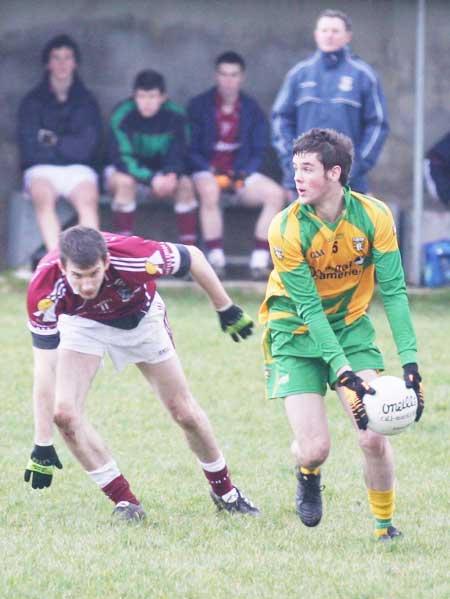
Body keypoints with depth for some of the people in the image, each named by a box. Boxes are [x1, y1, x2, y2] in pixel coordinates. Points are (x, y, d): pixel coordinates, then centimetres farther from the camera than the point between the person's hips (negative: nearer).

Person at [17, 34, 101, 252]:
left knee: (88, 198, -33)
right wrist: (67, 147, -1)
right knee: (43, 196, -36)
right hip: (42, 169, -1)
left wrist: (53, 142, -1)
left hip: (77, 169, 1)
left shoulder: (86, 102, 10)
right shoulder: (32, 101, 7)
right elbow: (30, 149, -1)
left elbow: (85, 148, 2)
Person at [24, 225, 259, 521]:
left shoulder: (132, 258, -40)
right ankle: (125, 502, -3)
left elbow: (192, 256, -19)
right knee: (64, 412, -18)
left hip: (141, 317, 0)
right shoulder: (45, 290, -38)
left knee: (185, 412, 5)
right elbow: (45, 367, -34)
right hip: (83, 324, 0)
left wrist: (226, 309, -9)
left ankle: (225, 492, 30)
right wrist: (43, 446, -35)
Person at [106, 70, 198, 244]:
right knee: (125, 182, -35)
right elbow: (122, 158, -26)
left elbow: (177, 156, -14)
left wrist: (171, 175, -38)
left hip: (161, 172, 3)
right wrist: (151, 179, -40)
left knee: (185, 184, -25)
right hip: (126, 171, -2)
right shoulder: (122, 115, -23)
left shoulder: (176, 116, -14)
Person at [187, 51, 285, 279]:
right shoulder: (198, 106, 2)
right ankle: (216, 259, -37)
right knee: (209, 192, -38)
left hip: (241, 172, 3)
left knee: (275, 193, -24)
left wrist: (243, 173, -9)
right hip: (207, 171, -3)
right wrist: (212, 171, -16)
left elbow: (259, 151, 10)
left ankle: (259, 259, -25)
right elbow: (190, 149, 0)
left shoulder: (251, 109, 10)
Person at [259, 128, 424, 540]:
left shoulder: (373, 217, -15)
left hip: (351, 327, 2)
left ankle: (385, 524, 10)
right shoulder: (286, 230, -21)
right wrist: (343, 374, -28)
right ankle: (308, 476, 27)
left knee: (374, 437, -13)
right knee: (314, 448, -11)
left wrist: (410, 361, -20)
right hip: (297, 335, -2)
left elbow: (394, 291, -12)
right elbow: (309, 309, -21)